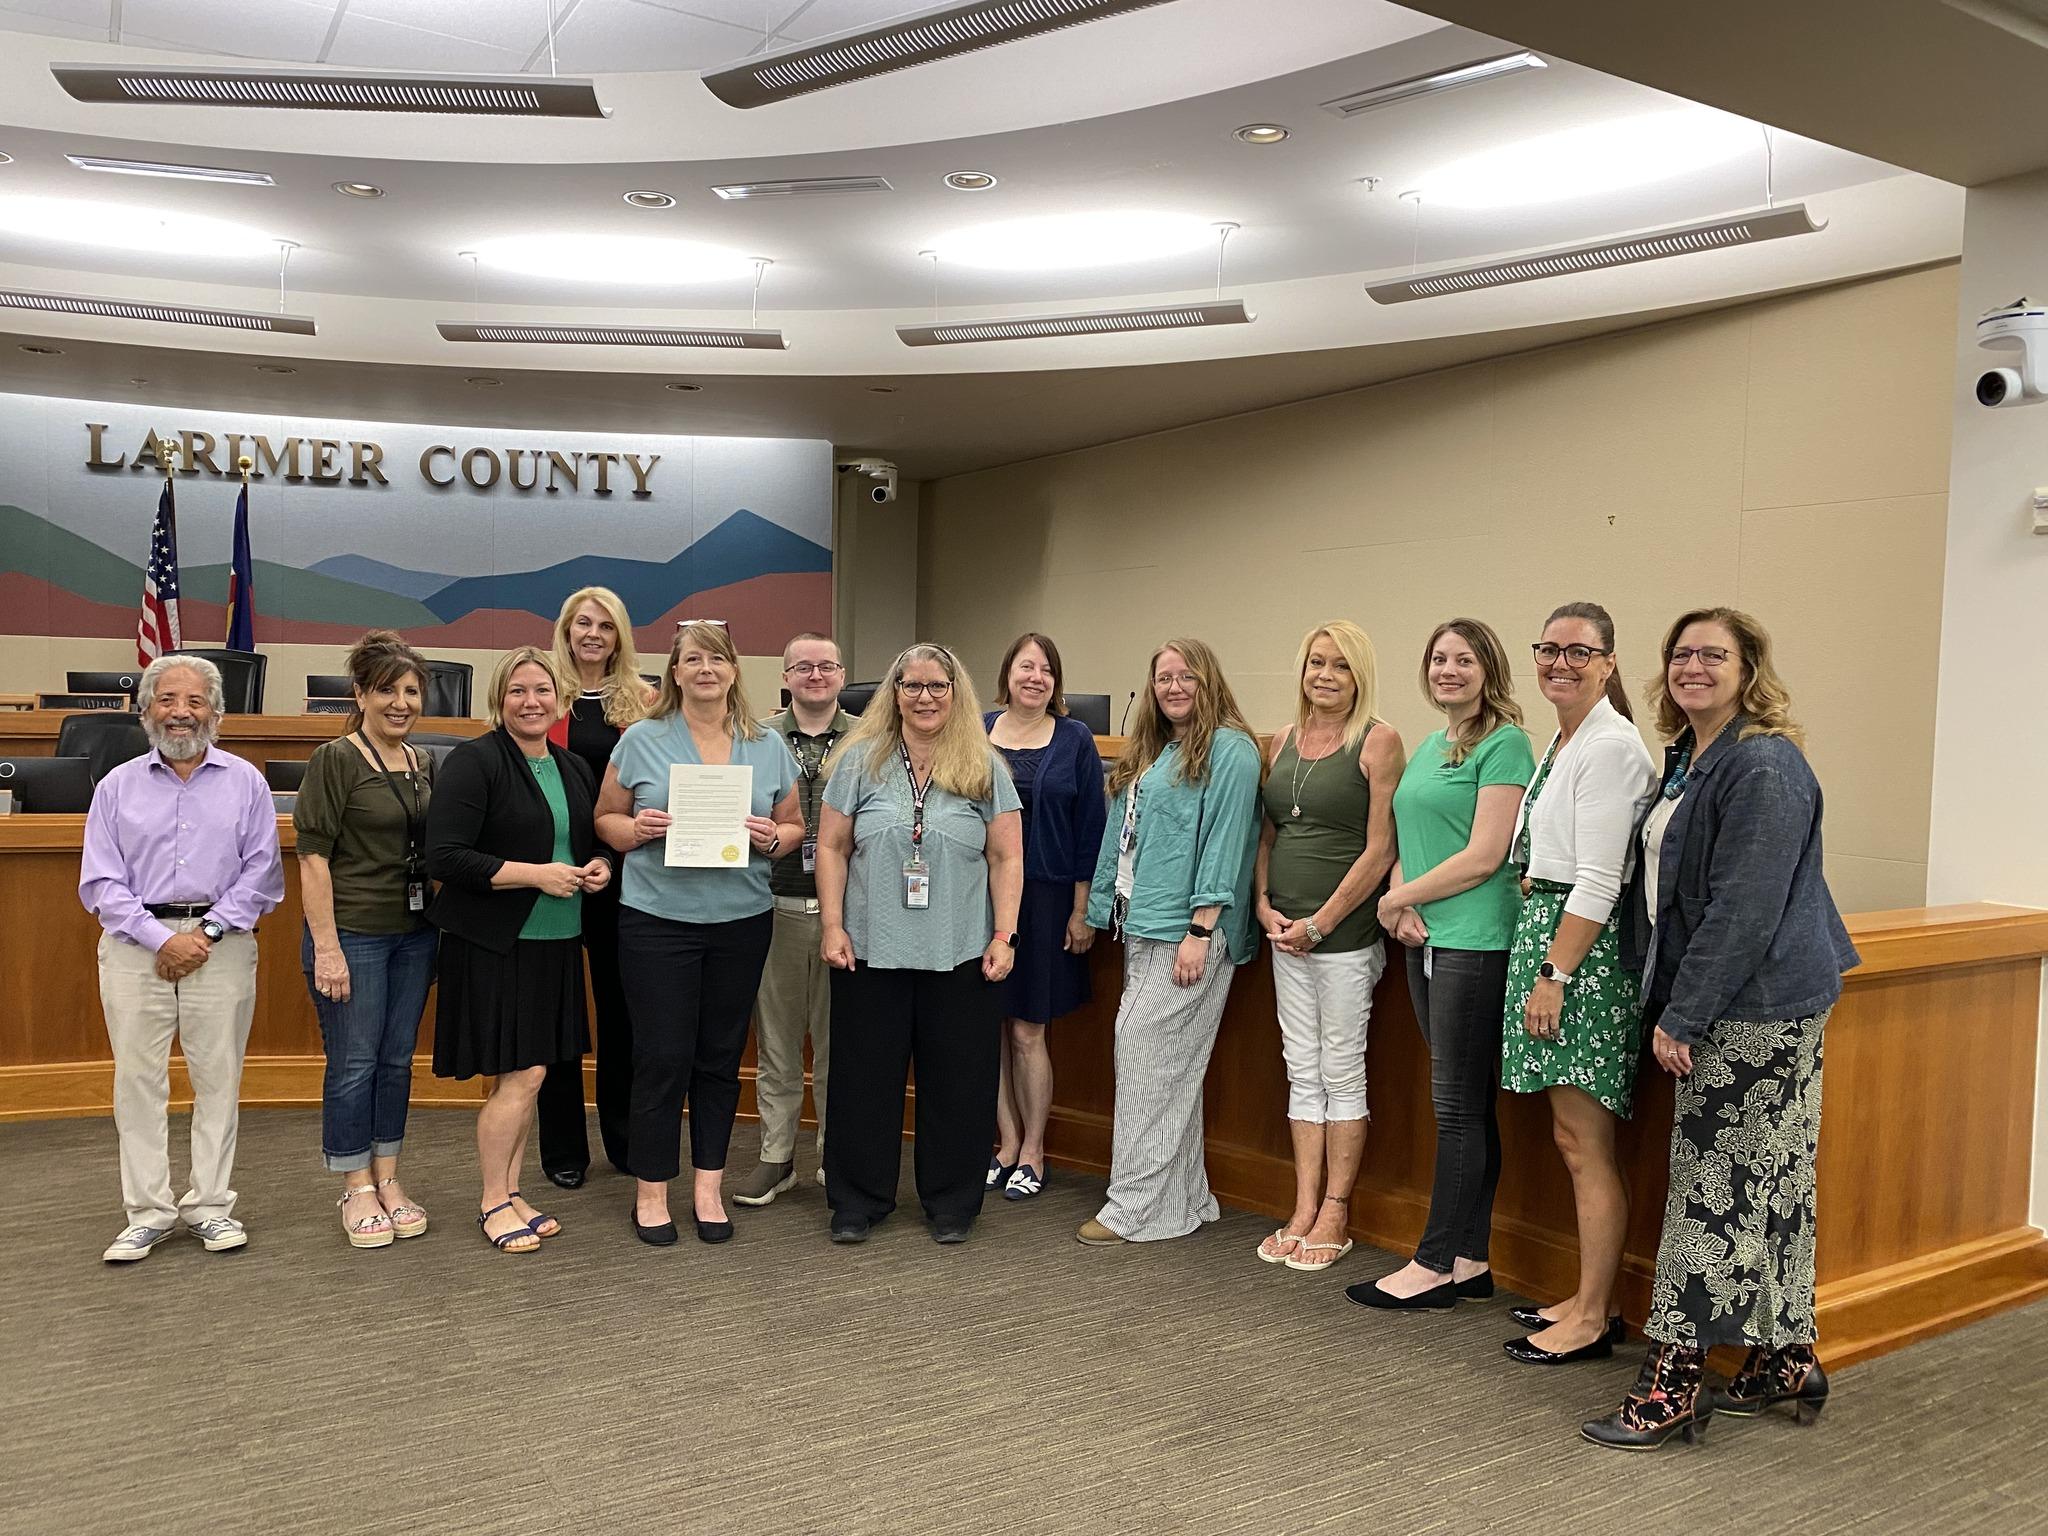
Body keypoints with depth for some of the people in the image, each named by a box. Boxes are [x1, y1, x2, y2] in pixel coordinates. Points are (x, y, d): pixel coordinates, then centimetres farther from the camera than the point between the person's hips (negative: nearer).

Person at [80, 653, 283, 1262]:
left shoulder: (244, 782, 7)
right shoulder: (118, 786, 8)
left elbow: (260, 870, 0)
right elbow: (101, 881, 2)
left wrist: (208, 931, -11)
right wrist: (162, 938, -10)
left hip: (222, 943, -1)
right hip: (135, 945, 1)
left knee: (219, 1078, 3)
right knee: (138, 1079, 2)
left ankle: (210, 1206, 14)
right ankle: (148, 1212, 12)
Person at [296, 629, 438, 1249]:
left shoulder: (424, 765, 10)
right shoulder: (336, 760, -9)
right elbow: (313, 855, -12)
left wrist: (440, 926, 11)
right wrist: (326, 948, -16)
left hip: (414, 934, 6)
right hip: (353, 933, -6)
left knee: (397, 1059, 12)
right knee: (353, 1062, 2)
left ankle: (387, 1178, 24)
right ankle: (357, 1189, 15)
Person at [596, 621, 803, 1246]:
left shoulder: (768, 747, 7)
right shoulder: (641, 740, 1)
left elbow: (794, 826, 13)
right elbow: (605, 819, 6)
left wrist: (772, 837, -9)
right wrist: (637, 829, -15)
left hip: (742, 921, 2)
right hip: (657, 919, -2)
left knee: (720, 1058, 9)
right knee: (662, 1058, -1)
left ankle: (708, 1187, 22)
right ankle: (651, 1192, 14)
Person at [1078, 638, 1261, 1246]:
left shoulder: (1230, 750, -9)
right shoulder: (1152, 752, 19)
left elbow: (1223, 844, -16)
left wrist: (1201, 931, -20)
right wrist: (1105, 911, 16)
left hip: (1187, 933, -9)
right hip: (1143, 930, 9)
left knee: (1143, 1048, -9)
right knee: (1170, 1062, 12)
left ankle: (1137, 1206, -1)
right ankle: (1185, 1199, 20)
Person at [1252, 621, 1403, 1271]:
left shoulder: (1378, 741, -8)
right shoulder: (1285, 741, 11)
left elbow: (1380, 850, -12)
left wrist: (1319, 924, -13)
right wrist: (1264, 904, 0)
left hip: (1345, 930, -6)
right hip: (1286, 931, 6)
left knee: (1341, 1071, 2)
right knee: (1302, 1070, 10)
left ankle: (1334, 1215, 12)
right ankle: (1304, 1211, 17)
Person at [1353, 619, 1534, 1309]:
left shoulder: (1504, 743, -9)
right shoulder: (1428, 747, 17)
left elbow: (1484, 856, -16)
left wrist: (1398, 899, -8)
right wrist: (1404, 902, -2)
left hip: (1476, 940, -9)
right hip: (1427, 940, 9)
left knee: (1460, 1106, -2)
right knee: (1466, 1106, 12)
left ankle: (1433, 1266, 5)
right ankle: (1469, 1260, 19)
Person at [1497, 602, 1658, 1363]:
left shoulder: (1611, 746, -14)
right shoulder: (1560, 742, 16)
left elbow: (1598, 880, -19)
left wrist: (1554, 976, -19)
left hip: (1585, 946, -10)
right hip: (1546, 928, 10)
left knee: (1586, 1144, -2)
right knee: (1572, 1138, 15)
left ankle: (1592, 1319, 7)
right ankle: (1590, 1297, 24)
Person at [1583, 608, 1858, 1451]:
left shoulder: (1763, 766, -17)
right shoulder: (1688, 758, 14)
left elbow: (1743, 910, -22)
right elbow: (1669, 890, 23)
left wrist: (1681, 1017, -20)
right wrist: (1668, 1004, 17)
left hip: (1756, 1008, -10)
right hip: (1720, 1008, 10)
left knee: (1715, 1186, -5)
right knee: (1770, 1185, 15)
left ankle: (1671, 1382, 2)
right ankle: (1786, 1361, 26)